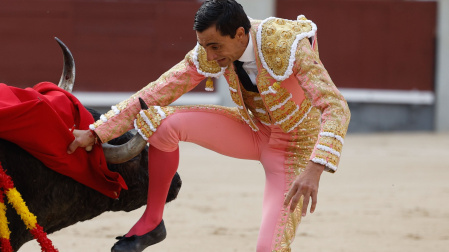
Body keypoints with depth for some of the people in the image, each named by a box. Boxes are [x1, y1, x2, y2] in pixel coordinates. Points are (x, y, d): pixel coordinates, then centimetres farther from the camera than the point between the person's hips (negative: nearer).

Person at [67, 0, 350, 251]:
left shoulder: (288, 44, -33)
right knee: (163, 122, -18)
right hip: (253, 129, 4)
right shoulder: (210, 54, -17)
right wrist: (94, 133, -15)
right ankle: (152, 221, 0)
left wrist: (315, 169, -54)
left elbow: (336, 108, -40)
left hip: (294, 148, -4)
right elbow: (154, 95, -12)